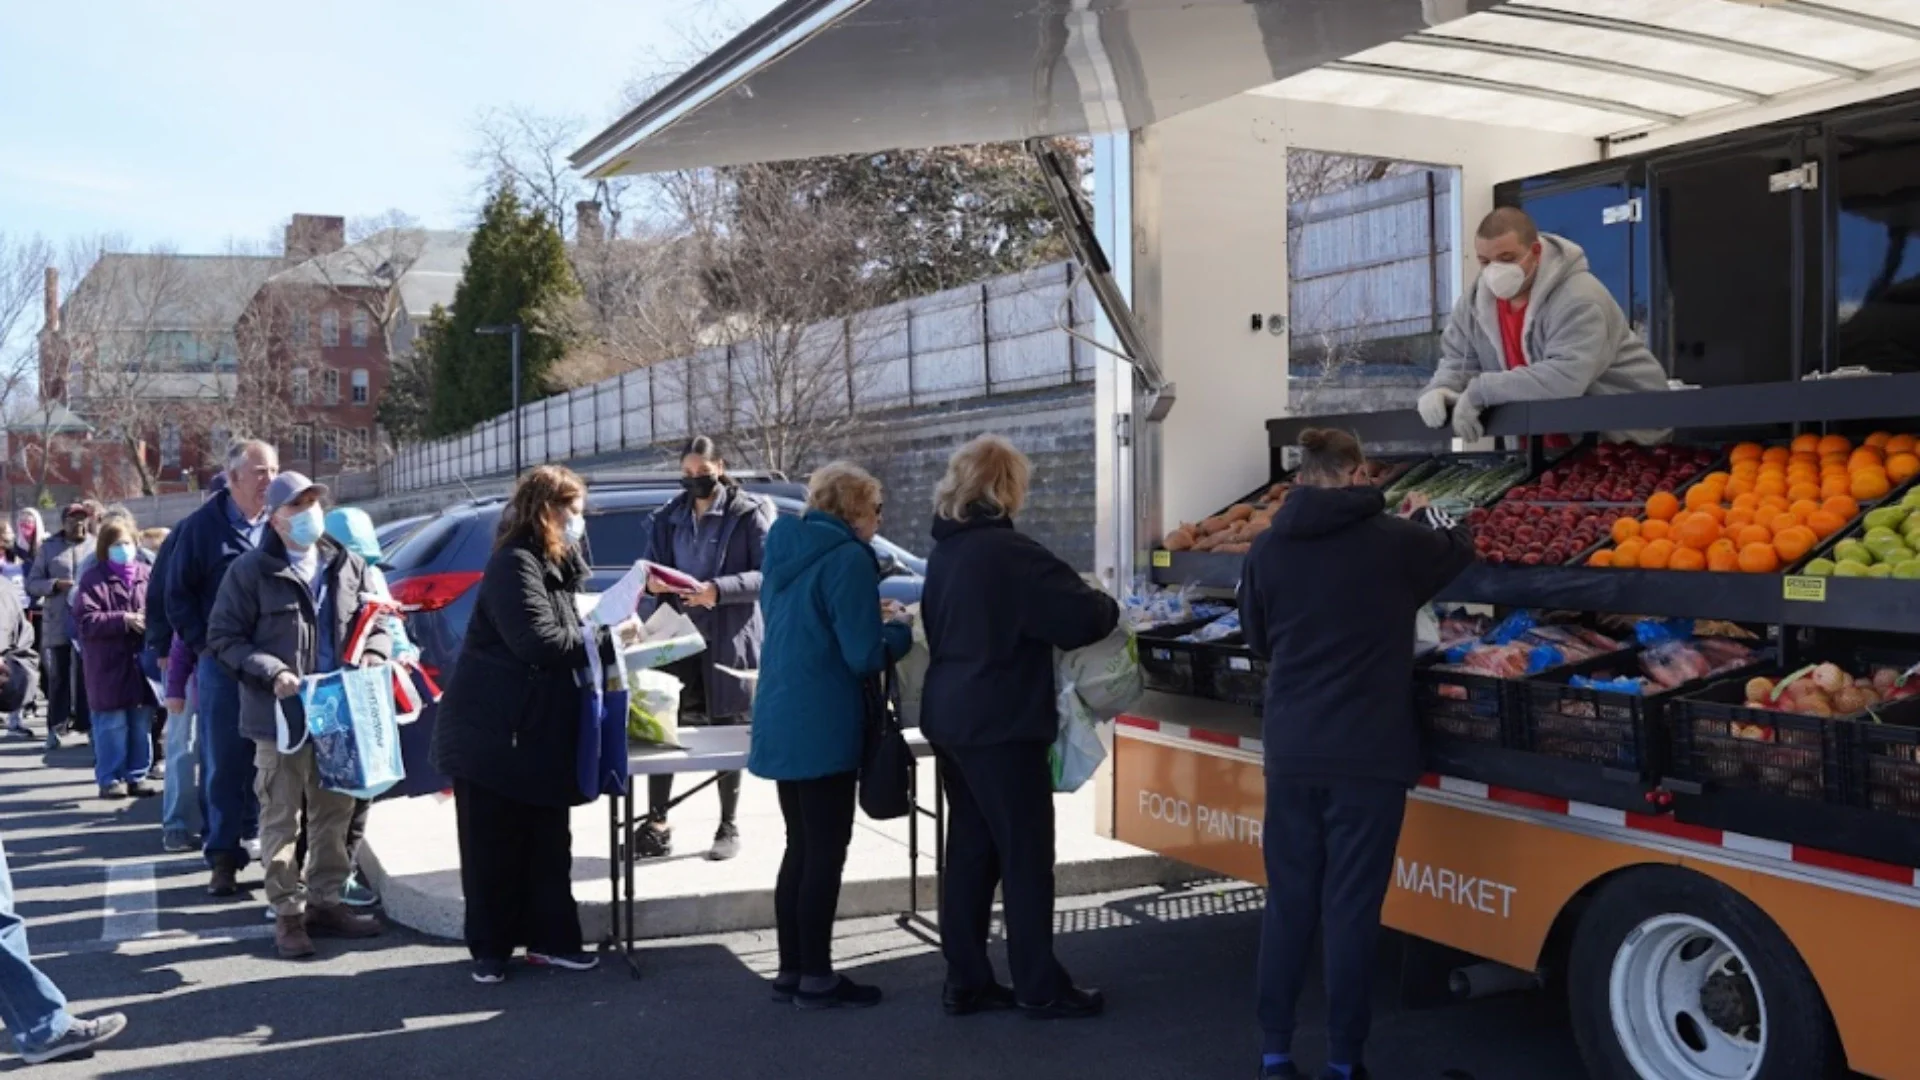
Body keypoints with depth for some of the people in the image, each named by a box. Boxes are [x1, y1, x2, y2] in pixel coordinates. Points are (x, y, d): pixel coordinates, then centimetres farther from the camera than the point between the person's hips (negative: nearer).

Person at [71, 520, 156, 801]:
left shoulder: (146, 575, 7)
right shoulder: (93, 578, -3)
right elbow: (85, 621, -11)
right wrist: (123, 620, -18)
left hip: (142, 662, 4)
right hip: (109, 666, -4)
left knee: (142, 724, 8)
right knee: (112, 724, 1)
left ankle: (136, 776, 18)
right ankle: (110, 779, 10)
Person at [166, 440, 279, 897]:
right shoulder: (201, 526, 1)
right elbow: (178, 593, 5)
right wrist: (203, 645, -3)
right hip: (221, 662, -1)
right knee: (224, 762, 3)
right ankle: (224, 856, 10)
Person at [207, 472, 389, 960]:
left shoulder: (347, 566, 9)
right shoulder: (251, 570, -4)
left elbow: (376, 622, 19)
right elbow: (222, 637, -4)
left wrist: (373, 652, -3)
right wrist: (272, 673, -16)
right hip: (281, 716, -4)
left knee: (334, 813, 12)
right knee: (282, 818, 2)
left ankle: (324, 900, 25)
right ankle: (288, 912, 12)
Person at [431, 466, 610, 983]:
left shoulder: (554, 565, 15)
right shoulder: (514, 564, -16)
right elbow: (536, 639, -25)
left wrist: (603, 631, 1)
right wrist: (595, 639, -13)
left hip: (540, 733, 9)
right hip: (496, 732, -9)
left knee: (548, 842, 11)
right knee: (494, 847, 2)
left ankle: (549, 938, 19)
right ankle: (490, 949, 13)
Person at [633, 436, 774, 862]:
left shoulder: (749, 513, -3)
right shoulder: (669, 517, 13)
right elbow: (651, 568, 13)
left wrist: (719, 589, -23)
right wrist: (653, 582, -12)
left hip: (728, 639, -4)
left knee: (727, 730, 4)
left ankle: (729, 827, 16)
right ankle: (656, 823, 5)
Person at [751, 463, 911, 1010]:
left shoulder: (786, 550, 12)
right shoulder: (848, 557, -15)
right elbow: (863, 656, -18)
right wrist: (901, 633, 1)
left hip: (782, 722, 9)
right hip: (823, 728, -9)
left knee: (800, 848, 15)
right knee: (826, 852, 1)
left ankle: (791, 970, 20)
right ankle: (816, 977, 8)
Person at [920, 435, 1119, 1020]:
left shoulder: (946, 549, 10)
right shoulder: (1010, 551, -17)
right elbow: (1082, 619, -20)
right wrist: (1105, 604, 3)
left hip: (951, 718, 9)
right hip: (1001, 725, -8)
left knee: (970, 850, 13)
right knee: (1026, 854, 1)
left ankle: (967, 981, 18)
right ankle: (1041, 987, 10)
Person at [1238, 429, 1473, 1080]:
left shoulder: (1268, 550, 0)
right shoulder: (1396, 540, -6)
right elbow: (1460, 550, 16)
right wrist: (1426, 515, 34)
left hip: (1290, 753, 3)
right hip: (1369, 755, -2)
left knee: (1287, 901, 11)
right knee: (1351, 907, 4)